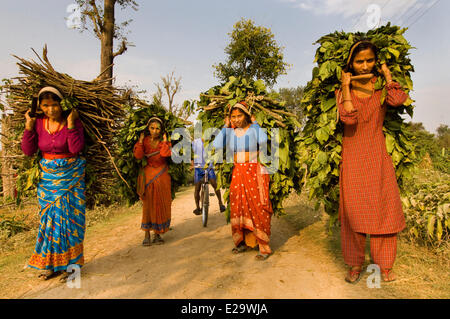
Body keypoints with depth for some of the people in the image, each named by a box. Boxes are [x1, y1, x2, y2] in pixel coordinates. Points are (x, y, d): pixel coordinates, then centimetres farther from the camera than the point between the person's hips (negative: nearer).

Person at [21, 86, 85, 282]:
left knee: (68, 217, 0)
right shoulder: (38, 123, 2)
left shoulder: (73, 122, -8)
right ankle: (50, 263, 24)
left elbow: (76, 148, -19)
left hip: (70, 176, -3)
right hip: (47, 177, 4)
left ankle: (68, 263, 13)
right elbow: (28, 151, -1)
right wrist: (28, 126, -8)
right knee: (49, 218, 10)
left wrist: (70, 124, -22)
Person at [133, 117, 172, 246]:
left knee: (161, 205, 2)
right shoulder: (145, 140, 1)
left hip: (162, 176, 1)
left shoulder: (164, 142, 1)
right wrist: (140, 141, -15)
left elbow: (165, 153, -19)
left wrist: (165, 141, -13)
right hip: (148, 175, 0)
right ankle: (147, 235, 6)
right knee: (148, 205, -2)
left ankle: (157, 234, 13)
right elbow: (138, 156, -12)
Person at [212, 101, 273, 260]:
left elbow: (263, 141, -24)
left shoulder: (253, 129, -3)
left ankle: (264, 247, 6)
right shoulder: (229, 132, 6)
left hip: (255, 172, -4)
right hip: (238, 174, 4)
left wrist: (254, 122, -11)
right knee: (239, 208, 8)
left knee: (258, 208, -4)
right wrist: (225, 126, -3)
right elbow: (216, 145, -11)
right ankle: (244, 242, 25)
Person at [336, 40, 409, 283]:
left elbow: (398, 100, -17)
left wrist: (387, 74, -3)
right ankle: (355, 264, 15)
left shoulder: (381, 86, 7)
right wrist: (346, 86, -10)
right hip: (352, 156, -1)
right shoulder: (342, 90, 3)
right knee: (353, 211, 0)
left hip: (378, 156, 2)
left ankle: (384, 265, 19)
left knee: (384, 208, 3)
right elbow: (349, 118, -16)